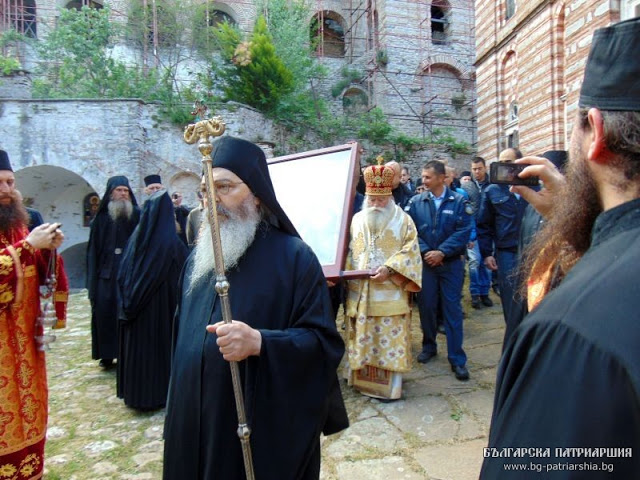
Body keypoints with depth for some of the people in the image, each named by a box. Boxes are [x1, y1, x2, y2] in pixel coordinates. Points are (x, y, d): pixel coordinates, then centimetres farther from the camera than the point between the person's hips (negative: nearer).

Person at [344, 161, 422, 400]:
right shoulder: (357, 220, 10)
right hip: (360, 293, 3)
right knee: (364, 339, 10)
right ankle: (365, 379, 24)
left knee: (389, 339, 2)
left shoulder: (403, 220, 2)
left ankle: (389, 385, 14)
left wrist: (389, 269, -19)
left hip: (390, 294, -3)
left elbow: (410, 251, -5)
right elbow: (347, 252, 10)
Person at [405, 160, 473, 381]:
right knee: (426, 306, 10)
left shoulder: (459, 201, -1)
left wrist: (441, 252, -15)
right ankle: (429, 346, 30)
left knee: (453, 310, 1)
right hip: (424, 262, 2)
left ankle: (457, 359, 8)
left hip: (451, 263, -2)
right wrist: (425, 251, -14)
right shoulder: (416, 202, 3)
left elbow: (463, 231, -8)